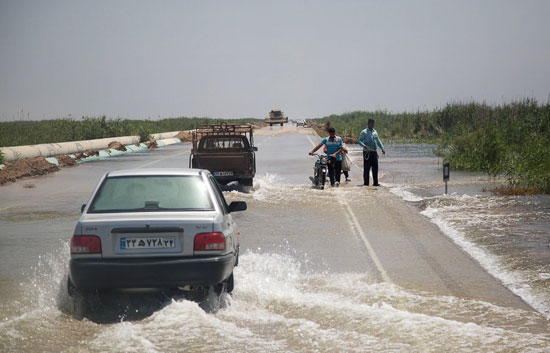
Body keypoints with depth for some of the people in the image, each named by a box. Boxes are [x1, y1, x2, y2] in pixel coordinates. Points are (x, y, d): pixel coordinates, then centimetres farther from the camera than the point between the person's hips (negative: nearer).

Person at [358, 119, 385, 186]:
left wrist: (382, 148, 11)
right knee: (366, 168, -3)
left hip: (374, 152, 6)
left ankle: (375, 182, 10)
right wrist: (364, 146, -25)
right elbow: (359, 141, -8)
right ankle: (366, 183, 3)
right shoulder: (364, 132, -3)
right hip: (367, 152, -6)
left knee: (375, 168, 5)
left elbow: (378, 141, 23)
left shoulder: (375, 132, 16)